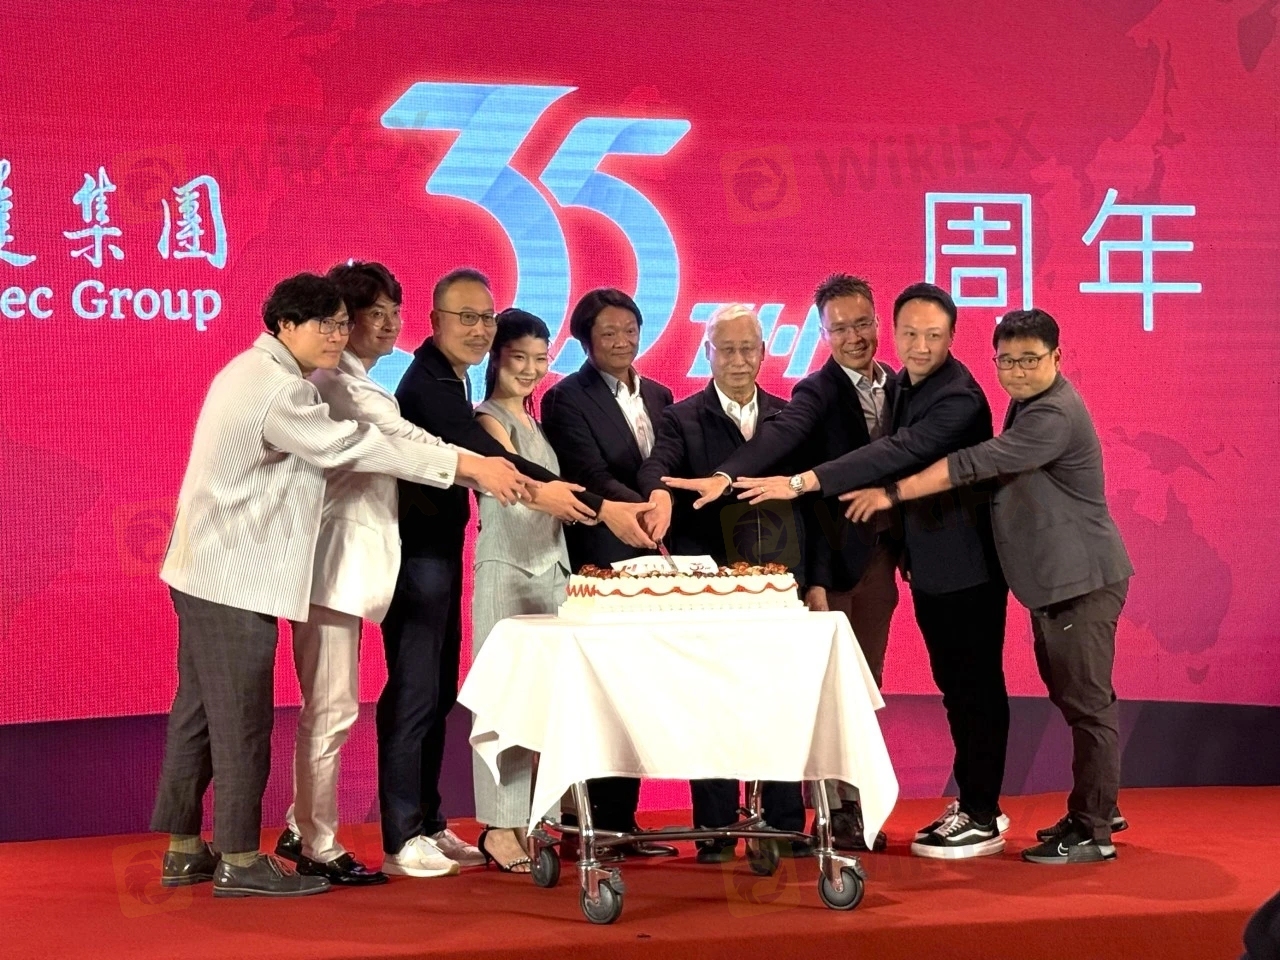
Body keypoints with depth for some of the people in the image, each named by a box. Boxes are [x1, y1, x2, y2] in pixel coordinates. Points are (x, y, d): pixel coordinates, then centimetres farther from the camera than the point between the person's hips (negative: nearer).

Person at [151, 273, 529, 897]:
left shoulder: (256, 371, 15)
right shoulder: (277, 389, -18)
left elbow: (331, 445, 19)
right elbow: (354, 447, -20)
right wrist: (470, 466, -18)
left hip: (209, 571, 11)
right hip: (237, 577, -11)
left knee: (198, 711, 13)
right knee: (242, 720, -4)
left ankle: (184, 851, 20)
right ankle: (239, 862, 3)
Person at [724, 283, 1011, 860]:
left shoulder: (958, 398, -21)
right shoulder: (899, 386, 9)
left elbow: (899, 453, -33)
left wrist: (802, 482, -38)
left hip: (967, 566, -9)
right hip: (929, 565, 9)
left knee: (975, 688, -1)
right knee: (955, 685, 16)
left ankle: (982, 818, 8)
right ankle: (973, 803, 27)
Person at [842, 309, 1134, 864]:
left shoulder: (1055, 416, -21)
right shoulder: (1028, 405, 14)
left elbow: (976, 464, -27)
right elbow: (997, 473, 17)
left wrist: (894, 494, -25)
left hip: (1082, 582, -11)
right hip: (1052, 583, 11)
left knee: (1087, 703, -7)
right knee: (1073, 698, 18)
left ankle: (1091, 832, -3)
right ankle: (1097, 808, 29)